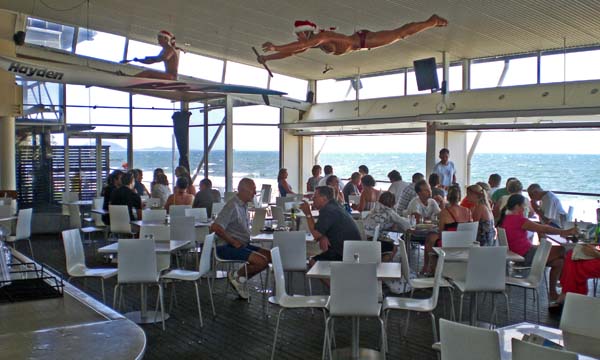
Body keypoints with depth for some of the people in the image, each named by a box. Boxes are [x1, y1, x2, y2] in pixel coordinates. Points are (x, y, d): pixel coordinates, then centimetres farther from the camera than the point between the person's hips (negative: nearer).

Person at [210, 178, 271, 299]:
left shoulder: (244, 205, 14)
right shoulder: (232, 206, -17)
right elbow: (215, 227, -26)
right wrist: (233, 242, -17)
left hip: (243, 245, 10)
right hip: (228, 248, -10)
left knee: (269, 256, -1)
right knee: (262, 261, -22)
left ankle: (240, 279, 7)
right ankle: (236, 276, 0)